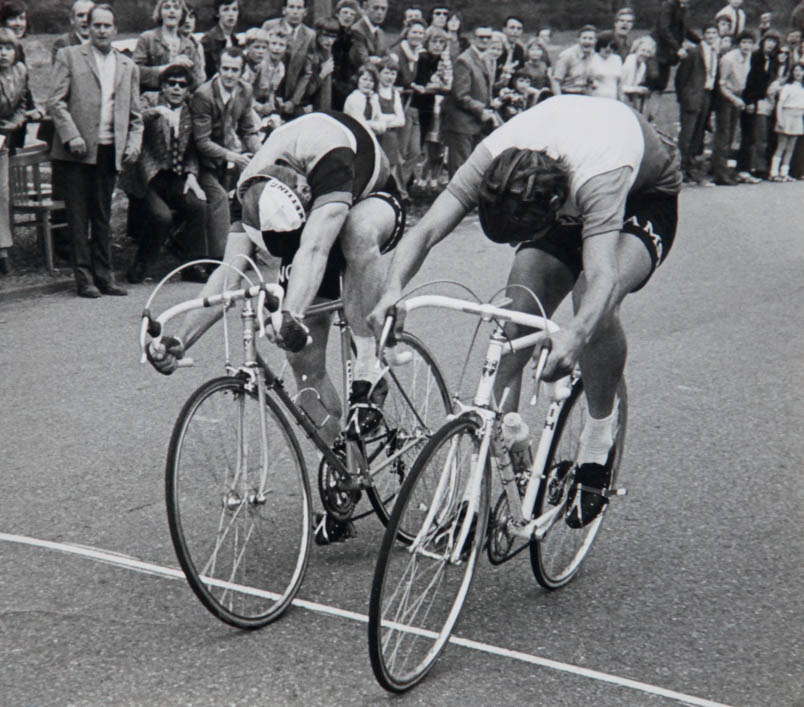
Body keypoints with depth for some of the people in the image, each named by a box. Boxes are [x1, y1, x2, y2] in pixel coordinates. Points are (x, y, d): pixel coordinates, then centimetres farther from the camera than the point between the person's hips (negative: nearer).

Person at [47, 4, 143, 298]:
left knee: (103, 217, 9)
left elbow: (135, 114, 18)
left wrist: (134, 143, 2)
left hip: (110, 151, 3)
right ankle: (84, 279, 4)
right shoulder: (69, 56, 4)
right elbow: (55, 102, -2)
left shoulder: (128, 66, 16)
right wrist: (72, 135, -13)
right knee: (79, 217, -1)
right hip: (77, 152, -3)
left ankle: (104, 276, 14)